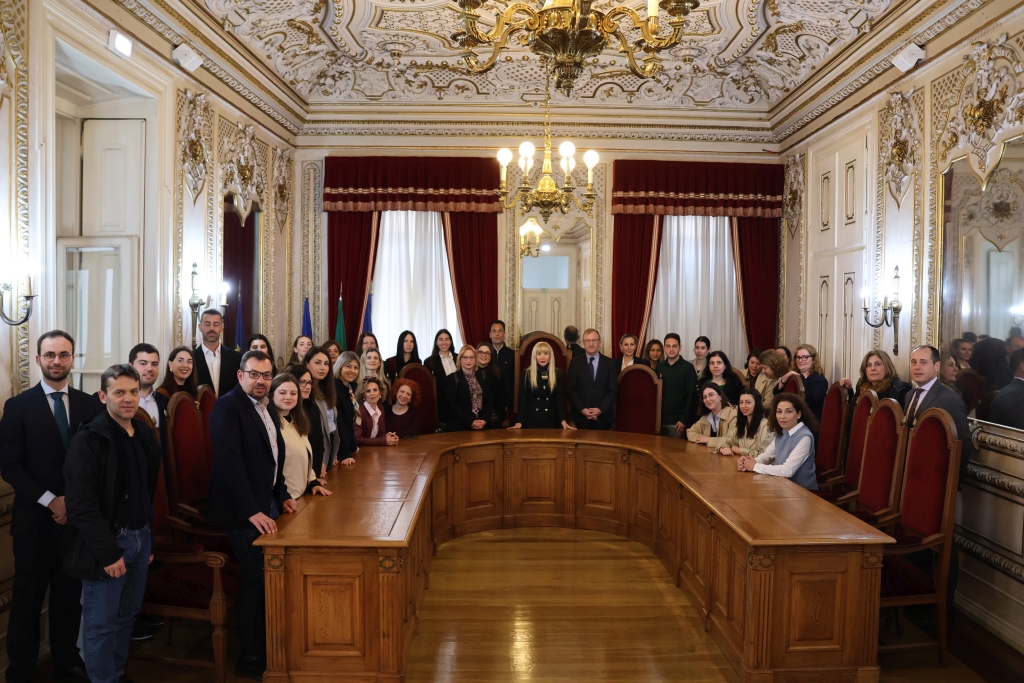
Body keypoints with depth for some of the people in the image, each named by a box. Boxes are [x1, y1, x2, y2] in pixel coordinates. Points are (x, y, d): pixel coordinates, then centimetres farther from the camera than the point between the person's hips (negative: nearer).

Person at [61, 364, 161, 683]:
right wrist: (108, 551, -19)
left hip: (141, 536, 6)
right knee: (101, 623, 6)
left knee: (127, 615, 16)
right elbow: (80, 503, -18)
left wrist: (150, 537, 12)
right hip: (108, 541, -6)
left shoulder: (146, 435, 7)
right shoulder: (88, 440, -13)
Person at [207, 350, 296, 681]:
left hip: (267, 504, 8)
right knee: (256, 580, -2)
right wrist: (251, 511, -25)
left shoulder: (268, 410, 13)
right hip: (244, 511, -8)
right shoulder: (227, 406, -13)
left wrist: (282, 496, 10)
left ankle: (268, 649, 24)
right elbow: (229, 461, -22)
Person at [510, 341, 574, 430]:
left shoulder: (558, 374, 2)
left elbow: (560, 399, 0)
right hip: (531, 420, -1)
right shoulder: (526, 374, -1)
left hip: (551, 420, 1)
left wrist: (563, 421, -12)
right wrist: (519, 422, -12)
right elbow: (522, 399, -2)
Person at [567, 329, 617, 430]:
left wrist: (600, 409, -10)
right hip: (581, 416, 0)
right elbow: (571, 389, 1)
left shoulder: (609, 363, 4)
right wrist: (582, 409, -11)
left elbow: (613, 390, 2)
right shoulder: (575, 363, 3)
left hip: (603, 416, 0)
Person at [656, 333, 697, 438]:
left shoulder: (688, 367, -5)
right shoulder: (659, 367, 9)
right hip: (661, 419, 4)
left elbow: (692, 396, -8)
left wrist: (684, 420, -13)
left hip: (678, 421, -4)